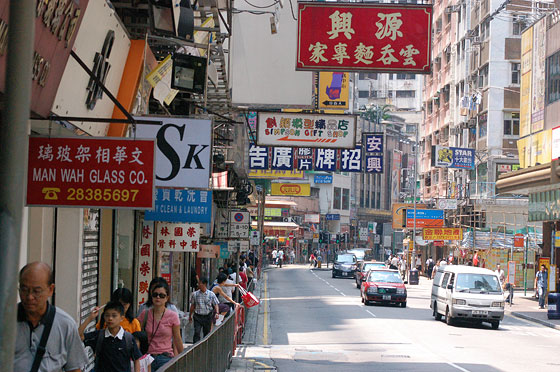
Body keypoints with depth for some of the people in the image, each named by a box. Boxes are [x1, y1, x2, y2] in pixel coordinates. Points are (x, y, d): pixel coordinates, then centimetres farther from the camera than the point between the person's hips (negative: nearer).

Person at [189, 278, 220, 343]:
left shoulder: (211, 294, -2)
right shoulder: (195, 294, 1)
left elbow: (216, 305, 2)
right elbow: (192, 306, 11)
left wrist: (217, 313, -14)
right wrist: (190, 316, 15)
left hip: (208, 316, 0)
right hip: (197, 316, 0)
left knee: (206, 333, 9)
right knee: (197, 333, -13)